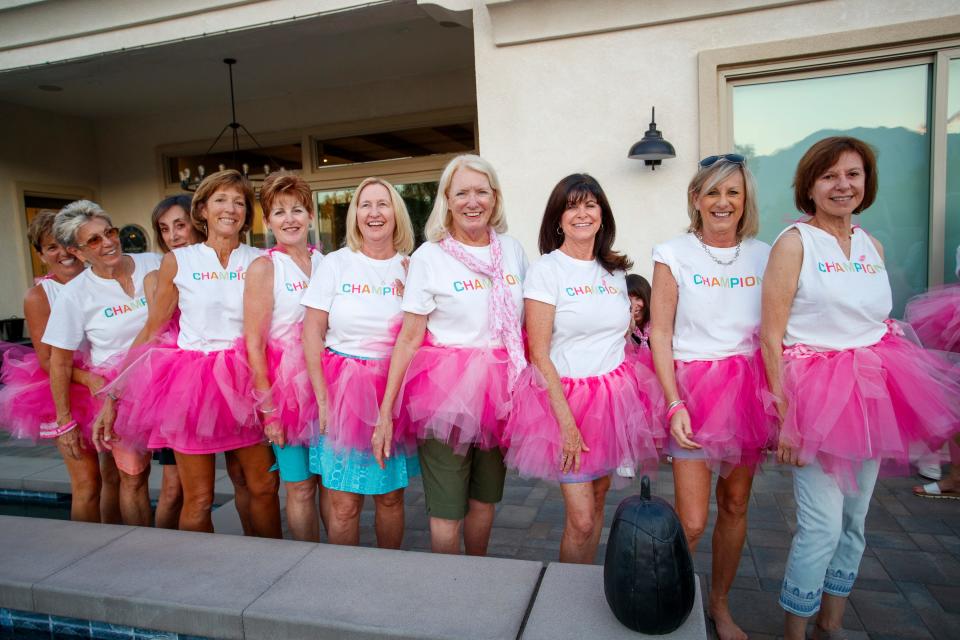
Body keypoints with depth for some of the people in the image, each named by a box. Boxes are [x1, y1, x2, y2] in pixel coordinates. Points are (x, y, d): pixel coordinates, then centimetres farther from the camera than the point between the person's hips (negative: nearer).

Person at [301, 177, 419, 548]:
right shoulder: (336, 264, 0)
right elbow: (311, 334, -2)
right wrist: (322, 398, -7)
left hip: (396, 390, 2)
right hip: (343, 389, -1)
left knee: (391, 496, 12)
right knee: (344, 504, 4)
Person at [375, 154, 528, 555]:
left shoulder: (513, 250, 5)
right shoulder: (429, 257, -7)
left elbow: (528, 323, 14)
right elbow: (409, 339, -8)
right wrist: (386, 411, -10)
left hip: (500, 390, 4)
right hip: (444, 390, -4)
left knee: (485, 501, 17)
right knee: (447, 512, 4)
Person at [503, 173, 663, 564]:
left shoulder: (615, 271, 9)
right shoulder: (545, 270, -9)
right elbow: (539, 355, -12)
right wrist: (567, 422, -15)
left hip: (614, 396, 5)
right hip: (565, 395, -5)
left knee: (598, 501, 15)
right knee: (581, 520, -4)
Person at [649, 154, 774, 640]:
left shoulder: (763, 256, 5)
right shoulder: (673, 255, -5)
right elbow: (660, 334, -6)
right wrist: (674, 404, -13)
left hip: (748, 387, 4)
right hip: (693, 385, -3)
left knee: (735, 504, 15)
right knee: (692, 522, -3)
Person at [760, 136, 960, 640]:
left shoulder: (873, 246, 11)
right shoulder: (794, 243, -9)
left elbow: (878, 324, 18)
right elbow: (771, 338, -13)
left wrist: (889, 395, 12)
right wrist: (786, 417, -17)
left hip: (870, 390, 7)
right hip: (815, 389, -7)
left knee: (854, 522, 14)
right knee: (822, 525, -8)